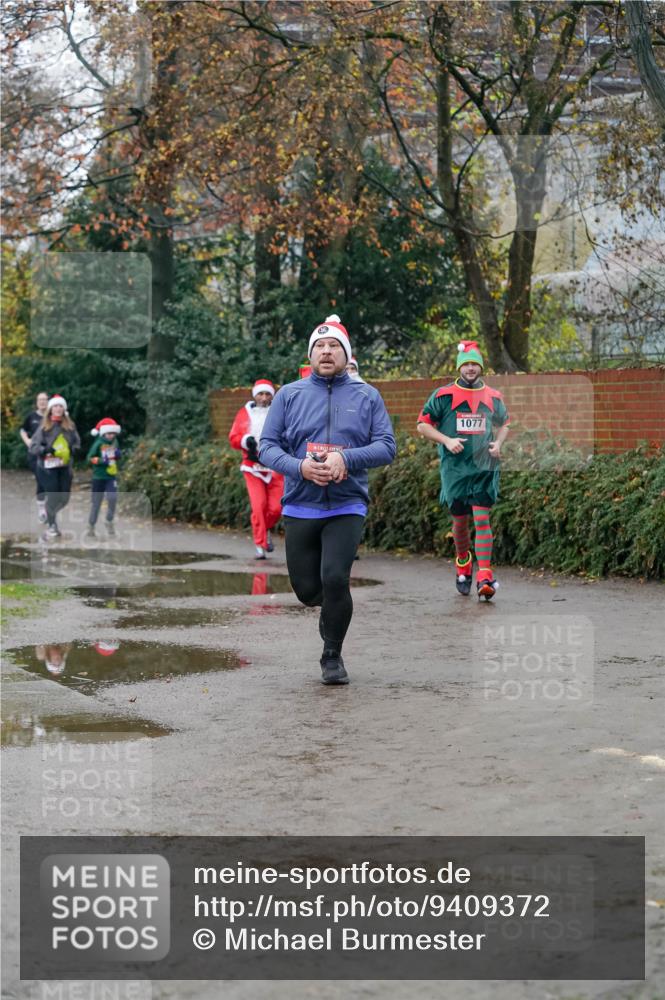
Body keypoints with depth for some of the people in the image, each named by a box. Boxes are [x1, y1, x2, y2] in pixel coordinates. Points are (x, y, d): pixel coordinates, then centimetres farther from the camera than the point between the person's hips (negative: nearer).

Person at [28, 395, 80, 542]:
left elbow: (77, 443, 13)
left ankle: (50, 515, 38)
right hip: (48, 467, -4)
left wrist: (74, 449, -9)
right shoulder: (44, 427, -6)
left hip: (65, 467, 4)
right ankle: (51, 526, 11)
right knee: (53, 497, -4)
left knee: (64, 498, 9)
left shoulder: (70, 426, 3)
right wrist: (45, 449, -23)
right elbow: (33, 447, -7)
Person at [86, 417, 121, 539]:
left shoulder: (114, 442, 4)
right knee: (96, 502, 4)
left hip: (112, 476, 3)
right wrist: (101, 461, -24)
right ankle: (91, 527, 17)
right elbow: (89, 458, -11)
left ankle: (109, 521, 5)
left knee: (113, 498, -16)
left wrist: (118, 455, -4)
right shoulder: (98, 443, -11)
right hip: (99, 477, -3)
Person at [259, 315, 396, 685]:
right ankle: (333, 609, 44)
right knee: (307, 589, 5)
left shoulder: (367, 396, 5)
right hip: (301, 506, 2)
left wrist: (345, 458, -18)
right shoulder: (289, 394, 7)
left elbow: (387, 447, -1)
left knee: (334, 579, -19)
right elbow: (267, 446, 3)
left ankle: (333, 656, 3)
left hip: (348, 506, -2)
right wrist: (300, 466, -16)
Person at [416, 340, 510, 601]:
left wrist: (498, 443, 4)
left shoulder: (493, 397, 9)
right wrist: (446, 440, -10)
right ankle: (463, 564, 34)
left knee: (482, 519, -9)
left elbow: (503, 424, 24)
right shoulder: (443, 395, 1)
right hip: (455, 468, 0)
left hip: (485, 467, 1)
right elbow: (423, 425, 3)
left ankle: (485, 576, -13)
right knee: (460, 520, 8)